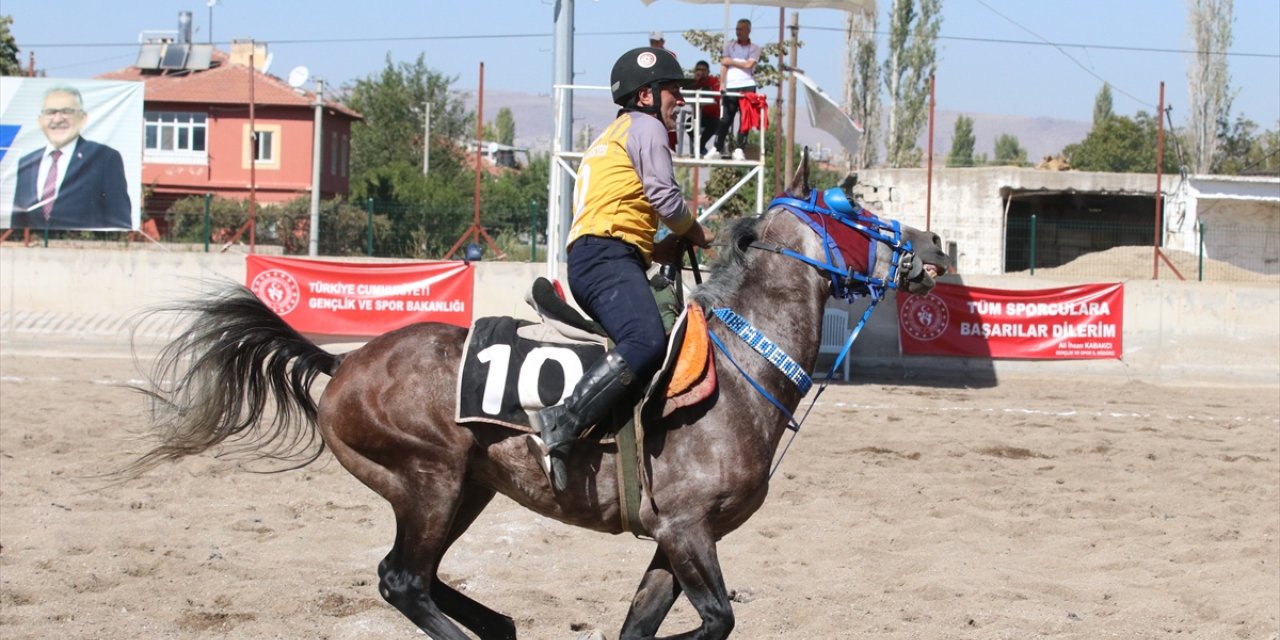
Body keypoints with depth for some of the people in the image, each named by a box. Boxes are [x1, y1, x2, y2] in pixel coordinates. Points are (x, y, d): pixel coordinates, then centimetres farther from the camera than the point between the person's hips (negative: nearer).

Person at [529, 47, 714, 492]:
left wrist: (674, 243, 22)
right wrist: (695, 233, 11)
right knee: (646, 343, -32)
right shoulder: (645, 126, 4)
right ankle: (560, 427, -44)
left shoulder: (612, 137, 34)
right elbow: (665, 199, -7)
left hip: (589, 261, 11)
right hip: (607, 257, -11)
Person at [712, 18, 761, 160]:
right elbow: (724, 66, 5)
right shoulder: (729, 47, 15)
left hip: (747, 87, -1)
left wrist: (731, 61, 0)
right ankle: (718, 147, 4)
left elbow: (749, 64, -5)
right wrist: (722, 84, -7)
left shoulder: (754, 48, 10)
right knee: (725, 119, -1)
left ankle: (740, 148, -1)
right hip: (730, 87, 1)